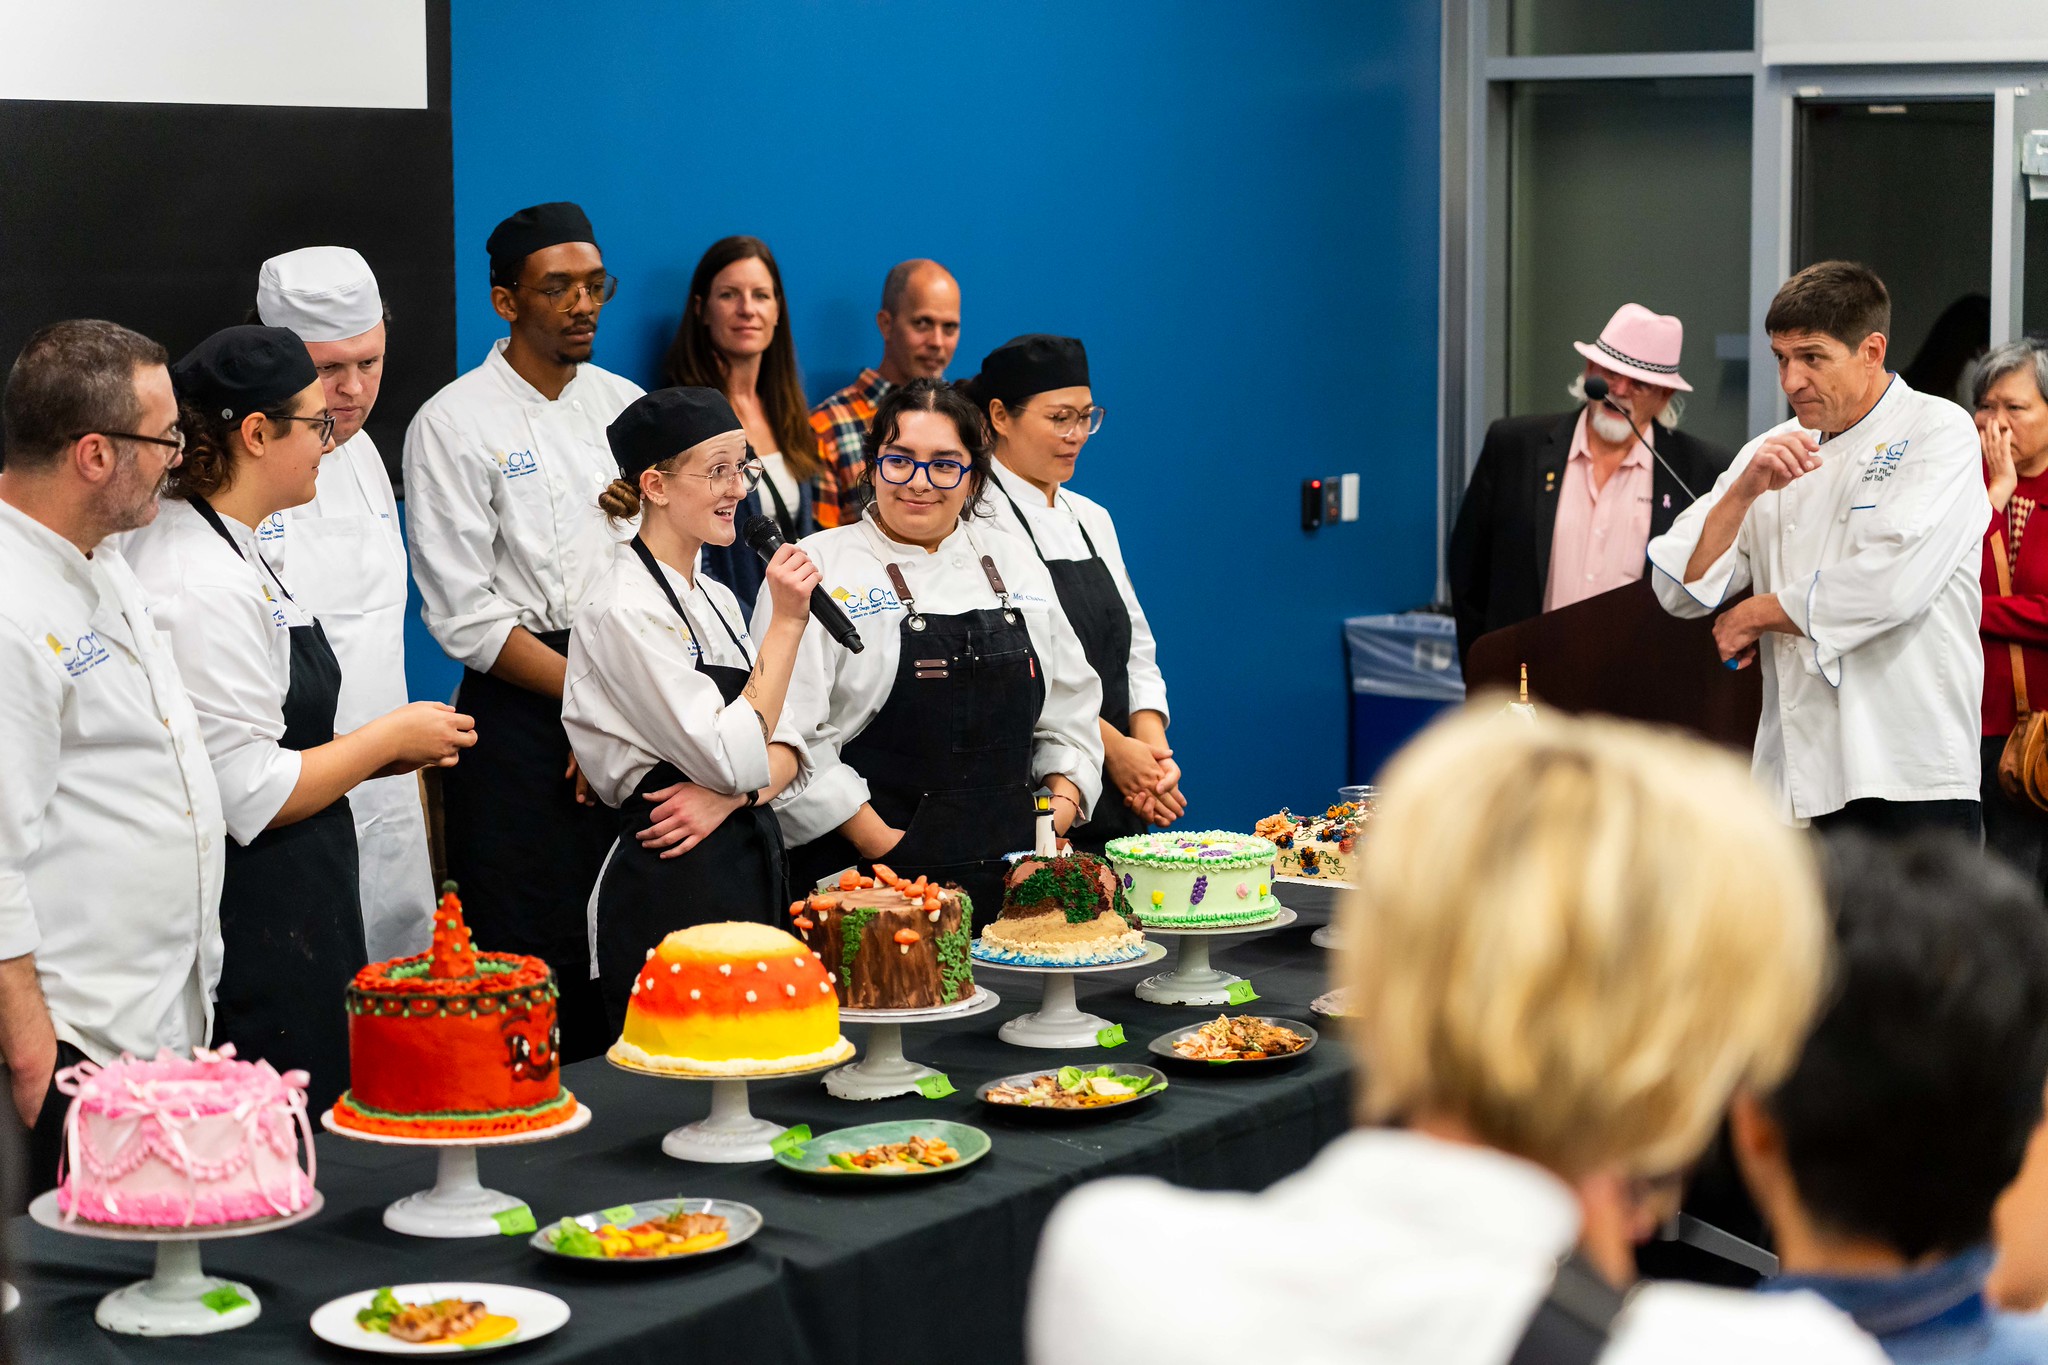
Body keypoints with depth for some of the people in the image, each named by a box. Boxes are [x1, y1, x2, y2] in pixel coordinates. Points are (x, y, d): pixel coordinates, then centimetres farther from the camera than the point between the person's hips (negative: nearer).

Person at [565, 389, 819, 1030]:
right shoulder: (625, 610, -14)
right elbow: (733, 758, -20)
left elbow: (783, 749, 9)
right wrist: (787, 620, -17)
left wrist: (729, 793, -13)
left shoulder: (714, 598, 13)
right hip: (670, 893, -9)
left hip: (746, 876, 9)